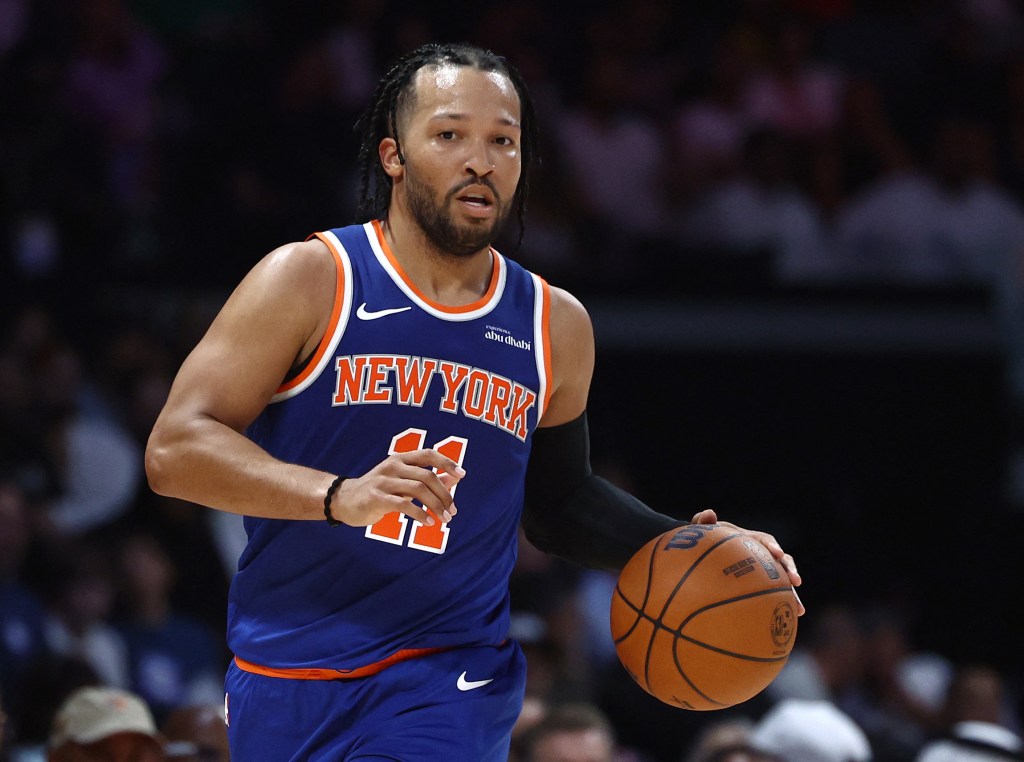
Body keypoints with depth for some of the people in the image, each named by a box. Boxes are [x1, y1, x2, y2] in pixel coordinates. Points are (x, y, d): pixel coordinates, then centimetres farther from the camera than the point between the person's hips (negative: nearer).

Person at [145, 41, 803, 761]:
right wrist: (338, 497, -30)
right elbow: (174, 449, -15)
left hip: (448, 683, 1)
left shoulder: (556, 327, 6)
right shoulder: (310, 282, -7)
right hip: (284, 678, -1)